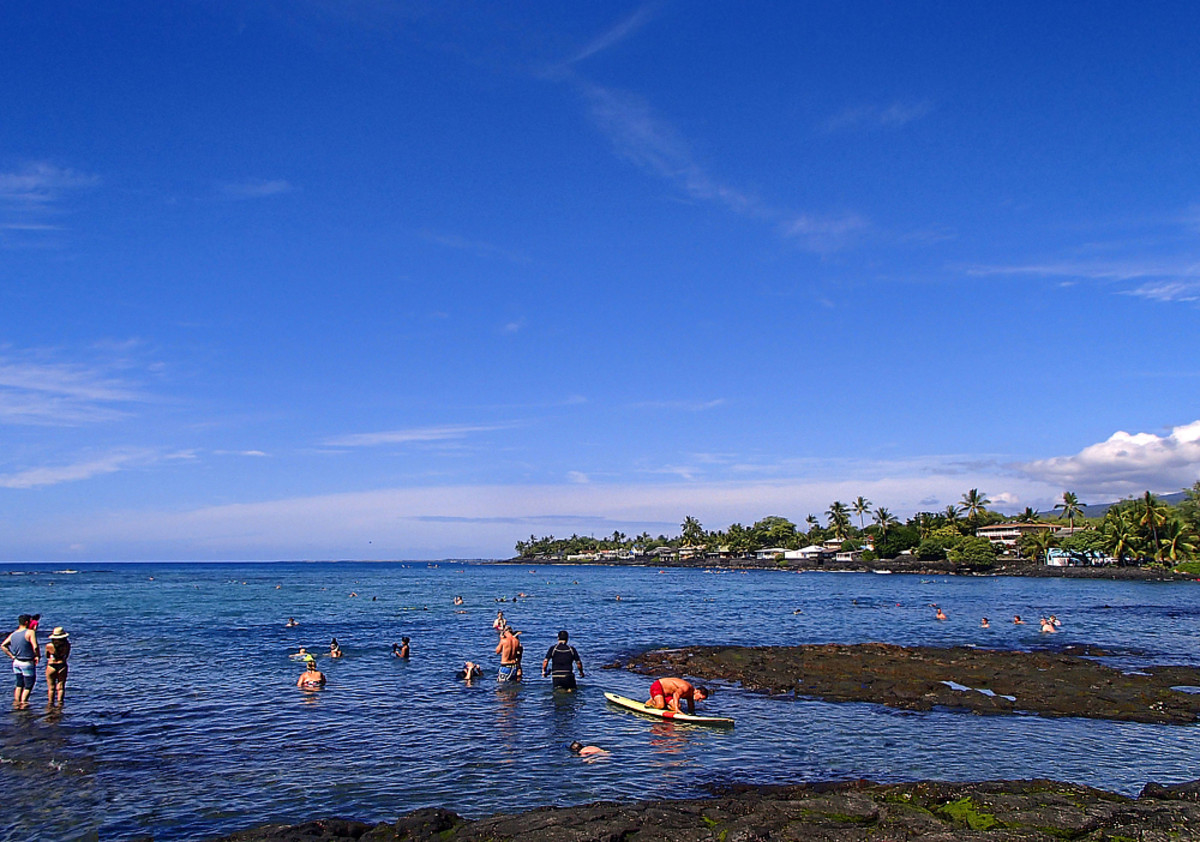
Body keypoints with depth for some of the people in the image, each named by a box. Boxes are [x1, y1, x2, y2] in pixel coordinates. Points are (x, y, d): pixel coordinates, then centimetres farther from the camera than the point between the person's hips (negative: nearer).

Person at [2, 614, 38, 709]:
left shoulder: (13, 634, 5)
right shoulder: (30, 632, -16)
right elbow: (35, 647, -26)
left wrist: (12, 656, 9)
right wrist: (37, 656, -9)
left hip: (16, 662, 7)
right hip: (27, 663, -7)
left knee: (19, 684, 20)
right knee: (28, 685, 6)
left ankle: (16, 703, 23)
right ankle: (23, 703, 2)